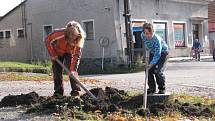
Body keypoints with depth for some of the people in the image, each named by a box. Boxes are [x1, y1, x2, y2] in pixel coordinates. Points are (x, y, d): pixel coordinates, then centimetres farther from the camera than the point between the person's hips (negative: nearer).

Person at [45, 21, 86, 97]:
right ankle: (58, 91, 7)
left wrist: (72, 69, -35)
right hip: (58, 53, 0)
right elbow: (47, 41, -23)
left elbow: (76, 55, -28)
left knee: (73, 70, -15)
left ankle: (75, 90, -11)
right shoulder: (59, 33, -39)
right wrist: (53, 55, -22)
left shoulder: (79, 40, -32)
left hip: (69, 53, 0)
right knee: (57, 71, -2)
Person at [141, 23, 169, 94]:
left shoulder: (157, 39, -38)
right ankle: (152, 88, 12)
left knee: (158, 71, -18)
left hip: (162, 53, -6)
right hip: (152, 53, 6)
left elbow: (157, 54, -38)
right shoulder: (143, 36, -19)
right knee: (149, 70, -2)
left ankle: (162, 88, -1)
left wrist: (151, 64, -45)